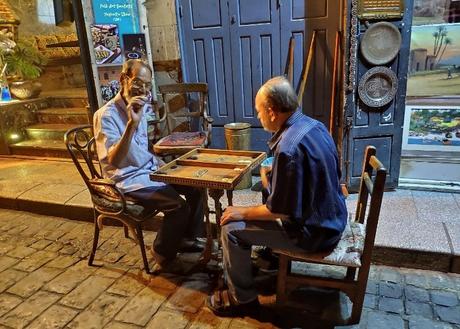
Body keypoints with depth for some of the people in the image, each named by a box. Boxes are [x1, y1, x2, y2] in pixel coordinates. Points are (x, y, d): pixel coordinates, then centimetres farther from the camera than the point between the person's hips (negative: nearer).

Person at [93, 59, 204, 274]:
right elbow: (114, 161, -33)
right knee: (178, 205, -24)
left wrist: (160, 164, 4)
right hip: (128, 180, -8)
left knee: (196, 186, 1)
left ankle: (187, 238, 17)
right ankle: (163, 259, -2)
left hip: (149, 169, 8)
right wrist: (132, 123, -41)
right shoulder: (106, 115, -20)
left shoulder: (142, 107, 4)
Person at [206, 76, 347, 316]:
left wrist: (243, 212, -10)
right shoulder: (314, 125, 0)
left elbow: (280, 211, -23)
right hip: (330, 218, 9)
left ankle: (242, 299, 14)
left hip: (314, 231, -9)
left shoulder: (288, 148, -29)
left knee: (231, 227, -5)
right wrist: (271, 175, 12)